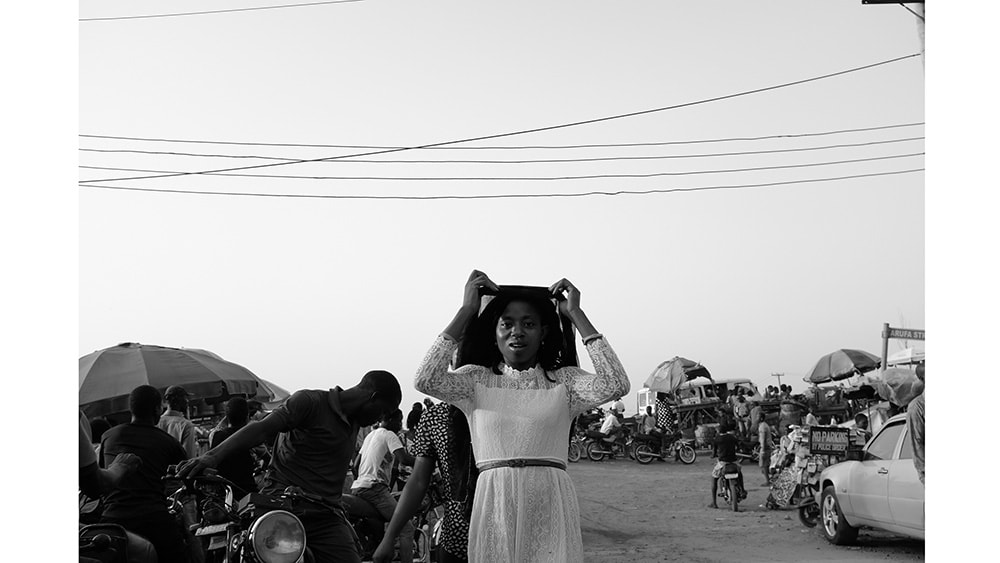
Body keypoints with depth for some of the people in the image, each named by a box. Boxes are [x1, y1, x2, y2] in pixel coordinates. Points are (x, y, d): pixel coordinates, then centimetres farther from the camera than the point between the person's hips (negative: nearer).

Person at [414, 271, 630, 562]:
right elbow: (426, 381, -10)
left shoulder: (563, 380, 9)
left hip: (550, 506, 0)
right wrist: (466, 311, -4)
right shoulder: (477, 379, 8)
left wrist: (576, 316, -3)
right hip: (495, 505, 0)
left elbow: (615, 385, -9)